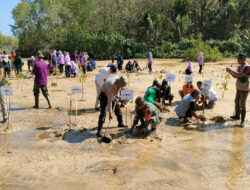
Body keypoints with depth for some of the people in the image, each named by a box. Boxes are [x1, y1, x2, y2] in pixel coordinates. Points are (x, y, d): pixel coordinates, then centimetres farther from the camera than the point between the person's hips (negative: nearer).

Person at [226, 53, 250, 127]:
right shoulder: (239, 67, 9)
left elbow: (240, 75, -31)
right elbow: (235, 76, 16)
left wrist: (231, 70, -25)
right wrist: (230, 72, -2)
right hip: (239, 88, 9)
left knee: (242, 105, -8)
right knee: (237, 102, 18)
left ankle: (243, 120, -1)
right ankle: (237, 115, 35)